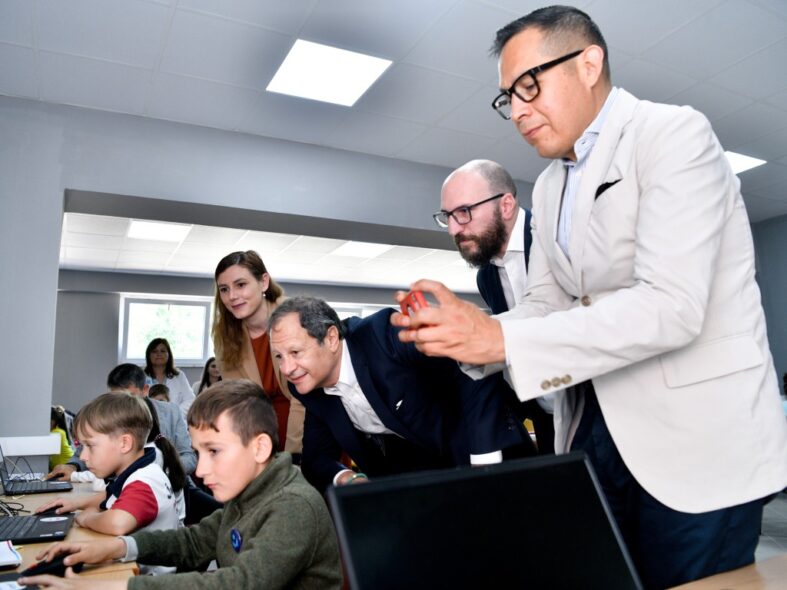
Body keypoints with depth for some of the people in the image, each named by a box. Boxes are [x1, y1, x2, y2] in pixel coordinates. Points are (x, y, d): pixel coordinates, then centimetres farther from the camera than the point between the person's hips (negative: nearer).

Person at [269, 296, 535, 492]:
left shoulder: (383, 333, -26)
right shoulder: (311, 390, -5)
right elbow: (317, 457, 2)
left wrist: (486, 464, -31)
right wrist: (347, 479, -20)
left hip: (472, 450, -5)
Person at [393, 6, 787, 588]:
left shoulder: (674, 133, -11)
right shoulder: (549, 188, 12)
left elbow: (672, 306, -23)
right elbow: (546, 303, 8)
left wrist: (502, 339, -27)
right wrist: (468, 328, -12)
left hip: (694, 440, -6)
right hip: (593, 432, 7)